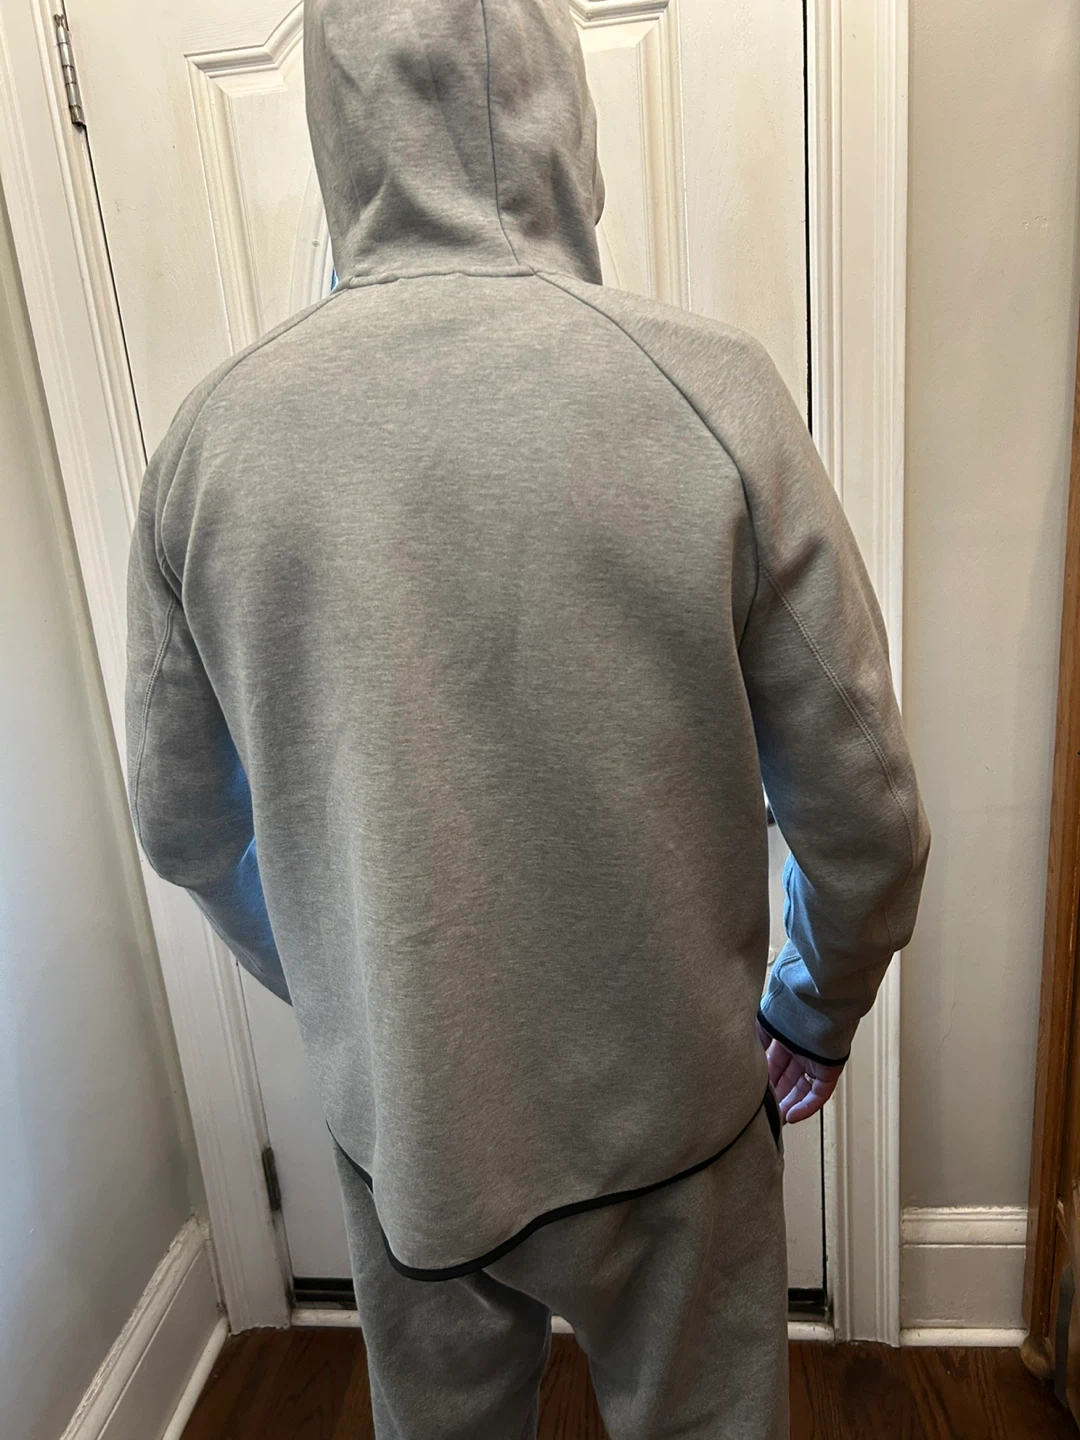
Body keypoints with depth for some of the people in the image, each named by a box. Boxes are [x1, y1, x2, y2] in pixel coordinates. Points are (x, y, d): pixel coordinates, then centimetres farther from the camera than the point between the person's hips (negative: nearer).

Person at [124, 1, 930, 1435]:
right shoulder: (711, 392, -19)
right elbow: (860, 809, -13)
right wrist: (818, 1013, 8)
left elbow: (185, 827, 0)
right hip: (668, 1113, -2)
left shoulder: (215, 432, -11)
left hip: (395, 1116, 3)